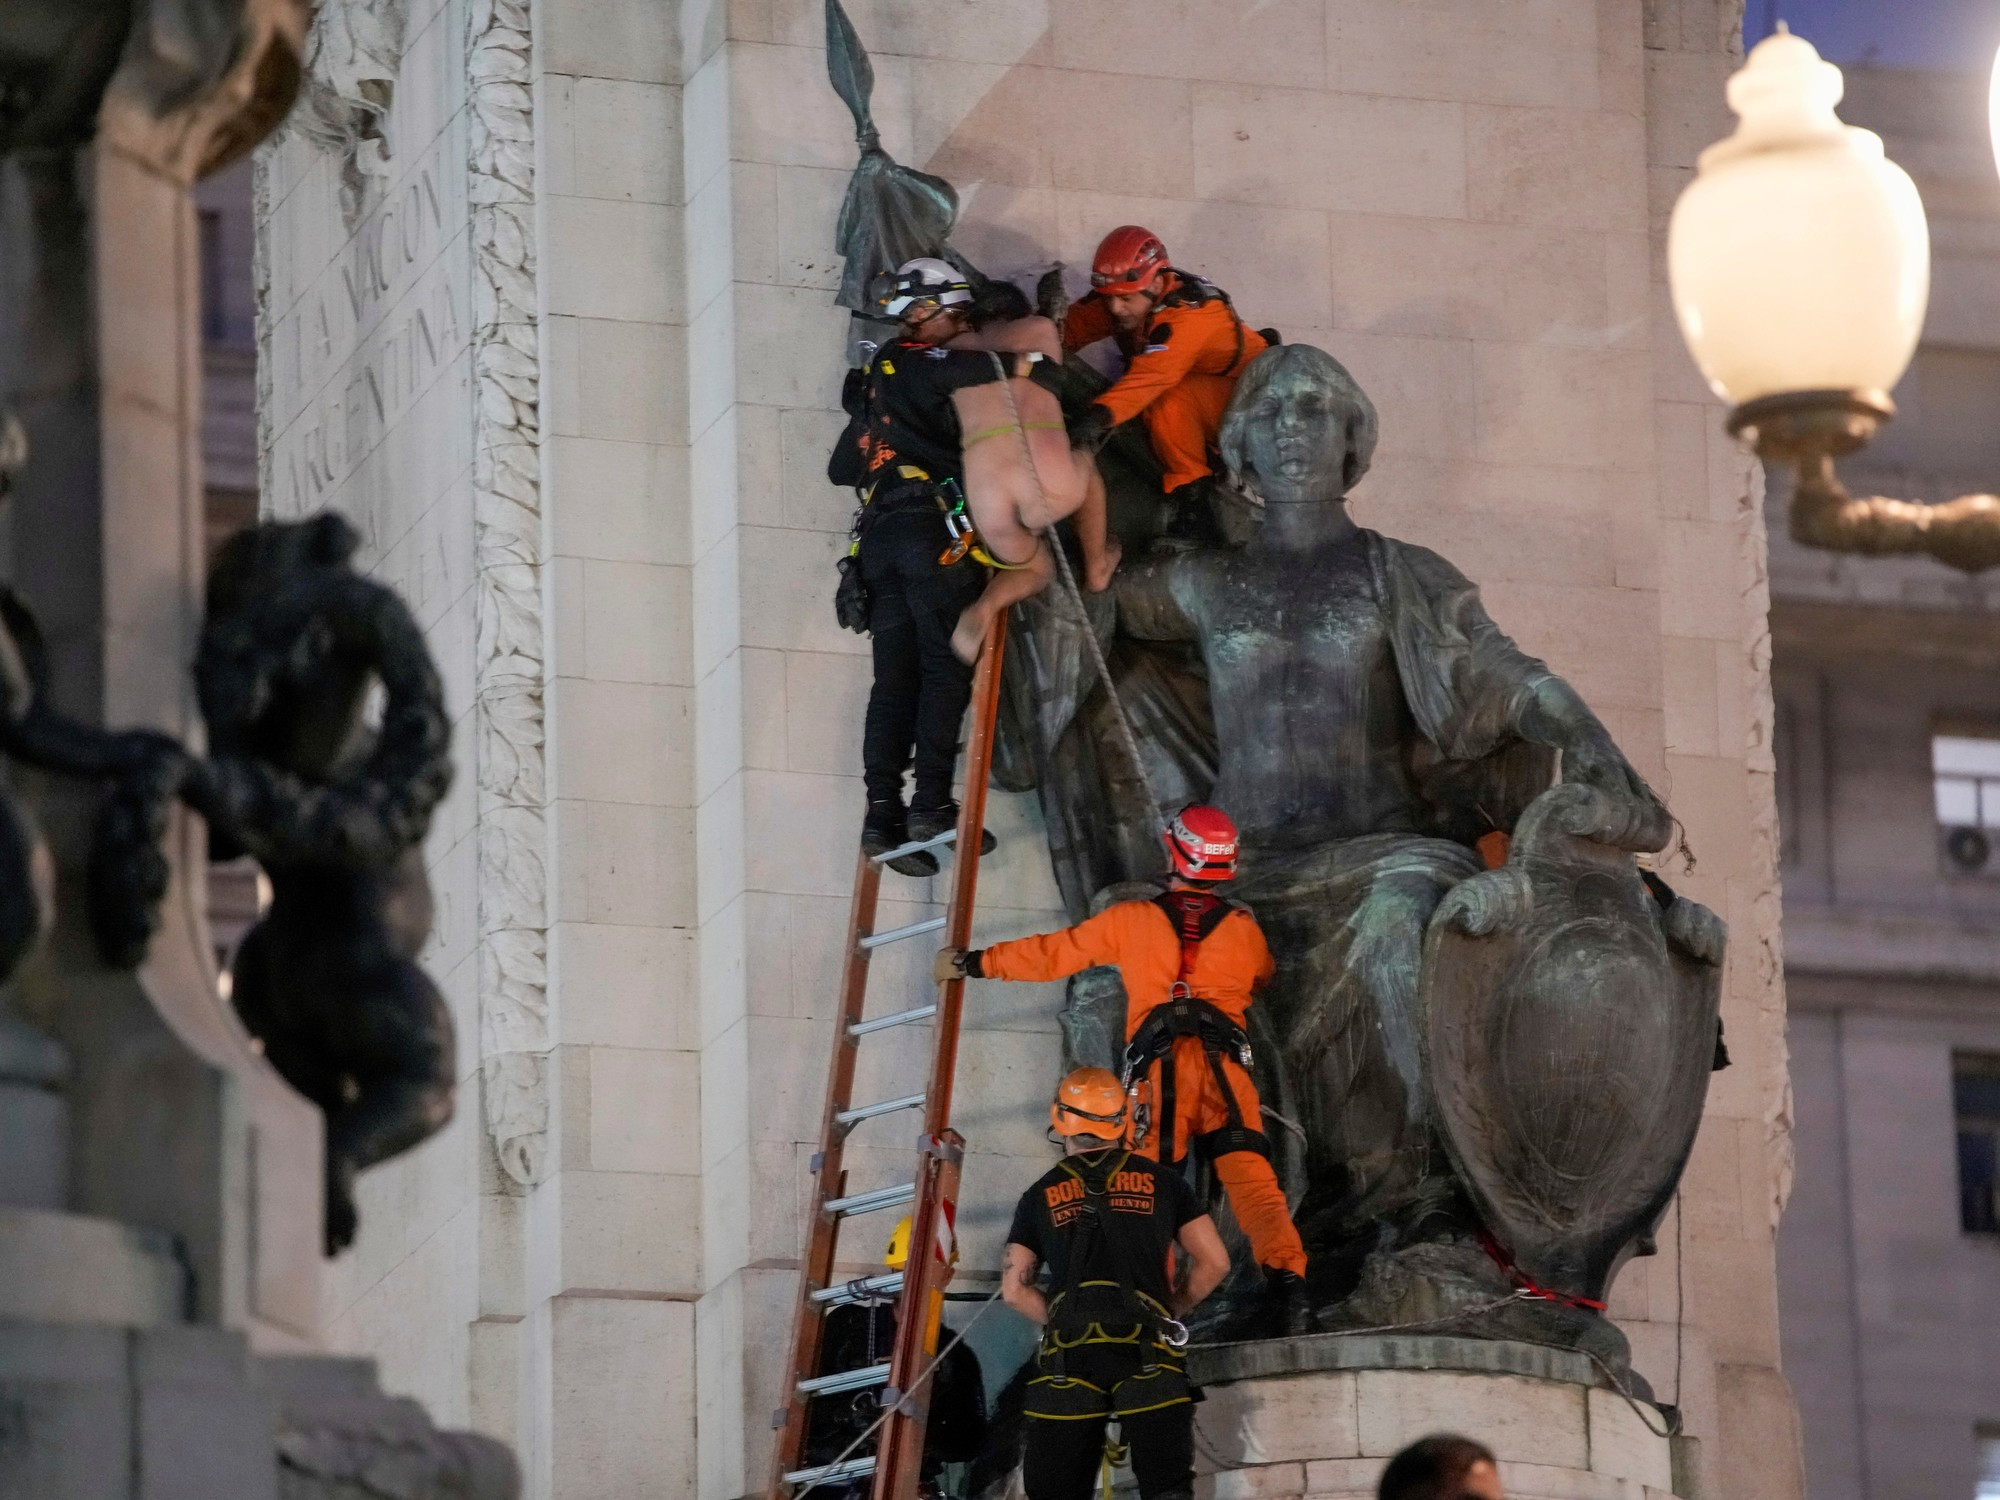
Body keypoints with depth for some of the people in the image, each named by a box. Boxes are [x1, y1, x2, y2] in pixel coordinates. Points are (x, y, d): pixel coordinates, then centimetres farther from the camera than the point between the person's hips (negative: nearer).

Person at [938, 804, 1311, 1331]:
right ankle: (1286, 1279, -27)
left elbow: (1053, 953, 19)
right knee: (1251, 1178, -8)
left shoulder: (1132, 920, 12)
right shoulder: (1242, 927, 18)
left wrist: (975, 963, 32)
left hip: (1158, 1069, -1)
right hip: (1224, 1065, 1)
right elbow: (1263, 977, 40)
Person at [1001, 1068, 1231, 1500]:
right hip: (1146, 1353, 0)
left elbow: (1015, 1289, 9)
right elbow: (1214, 1262, 11)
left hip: (1068, 1356, 0)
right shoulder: (1159, 1181, 12)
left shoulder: (1041, 1196, 13)